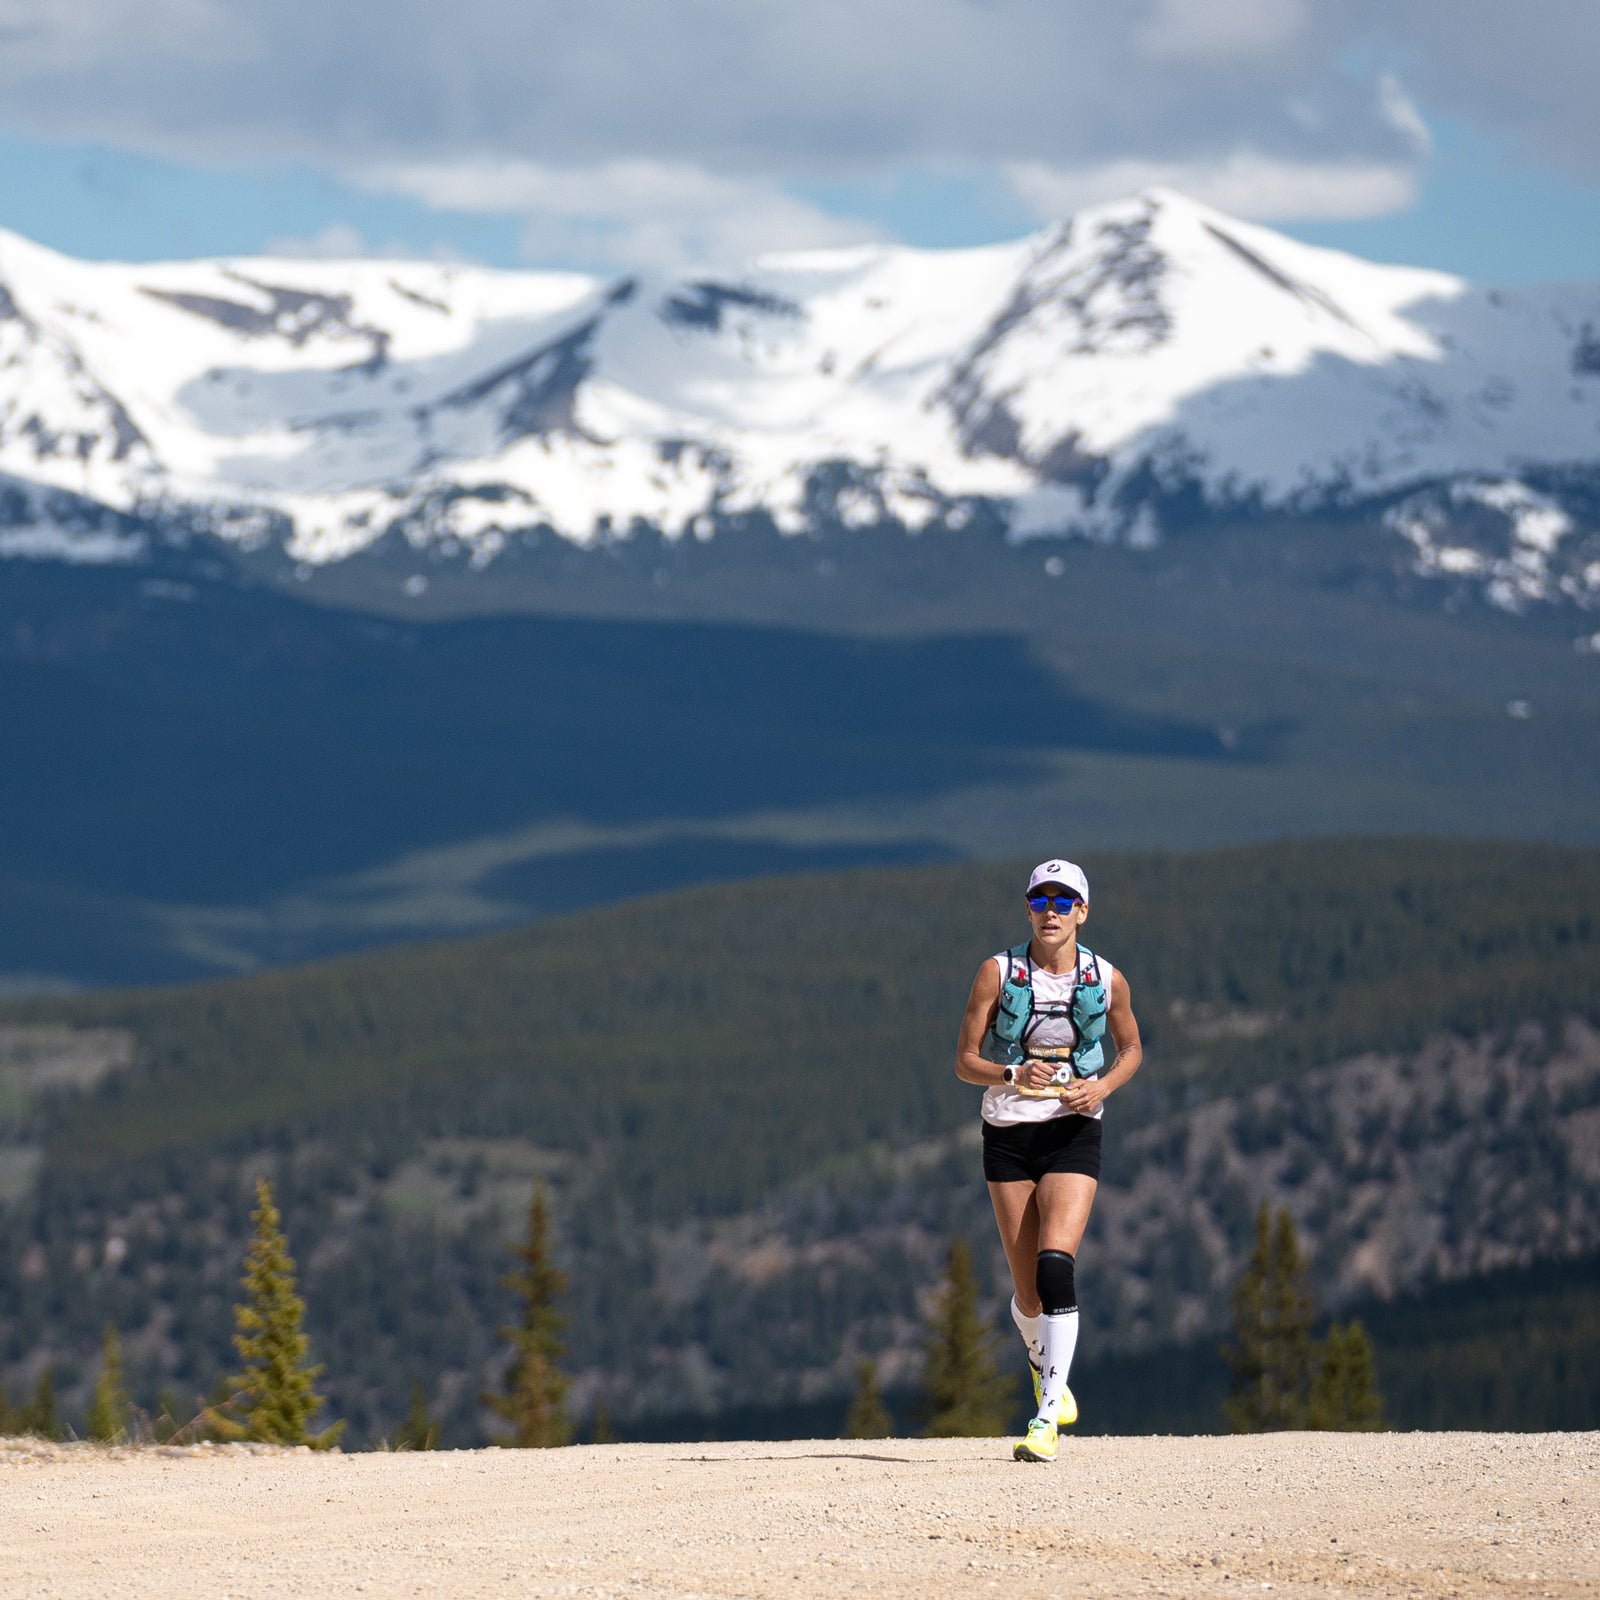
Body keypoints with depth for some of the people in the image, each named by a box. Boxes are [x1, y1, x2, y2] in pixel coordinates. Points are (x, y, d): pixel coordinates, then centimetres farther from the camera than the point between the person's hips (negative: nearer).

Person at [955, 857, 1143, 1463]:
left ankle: (1047, 1418, -20)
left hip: (1073, 1134, -1)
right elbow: (965, 1060, -2)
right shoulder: (999, 972, -4)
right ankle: (1043, 1365, 38)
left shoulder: (1107, 980, -2)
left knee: (1055, 1266, -20)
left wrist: (1103, 1086, -6)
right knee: (1027, 1287, 4)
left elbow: (1131, 1048, 14)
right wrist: (1014, 1075, -22)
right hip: (1007, 1134, 1)